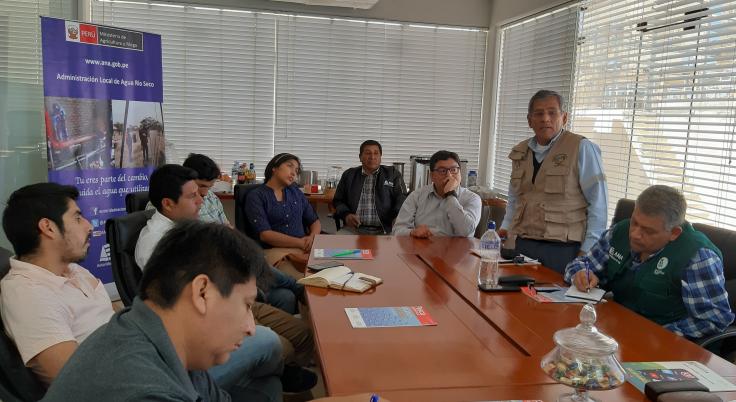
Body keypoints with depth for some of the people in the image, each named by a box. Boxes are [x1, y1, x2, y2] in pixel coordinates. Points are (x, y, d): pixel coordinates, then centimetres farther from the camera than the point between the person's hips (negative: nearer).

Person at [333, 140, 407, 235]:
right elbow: (338, 201, 19)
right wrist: (346, 215, -3)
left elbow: (402, 199, 2)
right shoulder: (349, 175, 16)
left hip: (384, 230, -1)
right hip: (354, 229, 1)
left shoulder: (393, 174, 11)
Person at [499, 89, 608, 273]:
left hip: (563, 250, -4)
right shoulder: (520, 153, 11)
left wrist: (586, 251, -12)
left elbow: (598, 203, -8)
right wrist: (506, 228, 7)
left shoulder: (582, 149, -7)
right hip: (522, 244, 5)